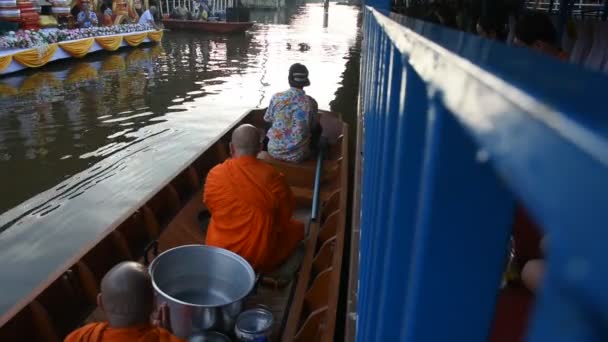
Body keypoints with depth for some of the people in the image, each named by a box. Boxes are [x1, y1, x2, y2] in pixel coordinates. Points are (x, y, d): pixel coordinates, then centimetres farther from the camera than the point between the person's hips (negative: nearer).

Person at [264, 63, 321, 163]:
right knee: (317, 128, 26)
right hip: (297, 155, -1)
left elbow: (267, 119, 7)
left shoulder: (276, 97, -11)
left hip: (274, 151, 2)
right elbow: (314, 127, 3)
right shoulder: (310, 102, -13)